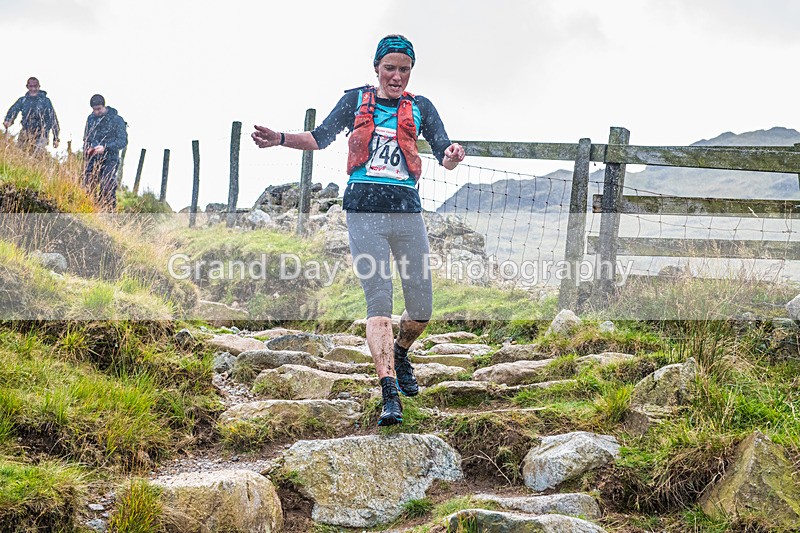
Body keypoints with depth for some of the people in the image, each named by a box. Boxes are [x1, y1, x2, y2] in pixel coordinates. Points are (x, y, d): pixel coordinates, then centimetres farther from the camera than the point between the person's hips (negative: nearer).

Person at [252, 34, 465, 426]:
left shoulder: (420, 108, 11)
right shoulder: (356, 100, 10)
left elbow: (444, 154, 4)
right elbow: (321, 138, 17)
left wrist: (452, 156, -20)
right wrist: (280, 139, 2)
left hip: (407, 210, 2)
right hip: (364, 211, -2)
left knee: (421, 309, 3)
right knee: (379, 301, -12)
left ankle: (399, 353, 36)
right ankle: (390, 395, -17)